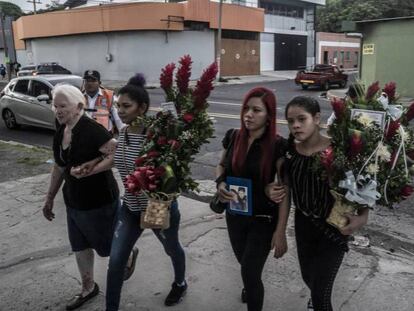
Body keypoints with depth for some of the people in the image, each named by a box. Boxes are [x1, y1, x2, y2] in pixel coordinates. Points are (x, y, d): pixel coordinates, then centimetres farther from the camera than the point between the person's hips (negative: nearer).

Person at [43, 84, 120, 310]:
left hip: (99, 201, -7)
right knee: (79, 246, 18)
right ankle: (88, 288, 38)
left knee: (106, 246, 12)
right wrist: (49, 198, 18)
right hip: (73, 202, 8)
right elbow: (59, 167, 13)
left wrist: (89, 171, -31)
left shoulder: (92, 130, -22)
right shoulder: (60, 133, 3)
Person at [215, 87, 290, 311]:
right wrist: (220, 184, -12)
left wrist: (280, 231, -18)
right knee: (245, 264, 25)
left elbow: (284, 192, -16)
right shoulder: (233, 137, -7)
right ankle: (252, 286, 59)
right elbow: (221, 166, 10)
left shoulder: (277, 145, -19)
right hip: (235, 215, 5)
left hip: (264, 219, -4)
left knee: (250, 272, -2)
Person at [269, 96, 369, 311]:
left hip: (333, 227, -5)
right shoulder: (290, 149, -9)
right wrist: (271, 190, -12)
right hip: (303, 223, 5)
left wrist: (363, 215, -27)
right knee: (308, 276, 26)